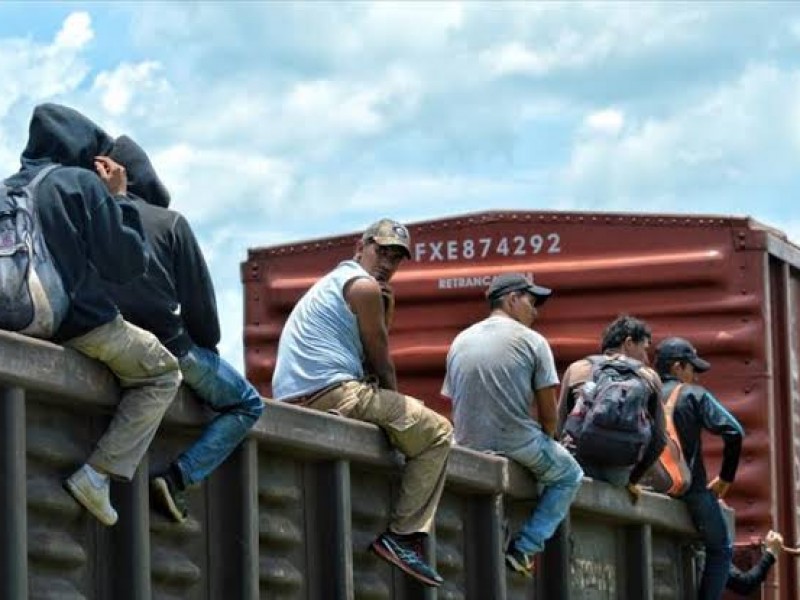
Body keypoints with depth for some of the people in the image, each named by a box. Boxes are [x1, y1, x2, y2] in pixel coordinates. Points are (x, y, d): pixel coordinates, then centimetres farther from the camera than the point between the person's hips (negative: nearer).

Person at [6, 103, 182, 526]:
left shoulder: (12, 189, 8)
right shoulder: (85, 184, -9)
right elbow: (127, 262, -8)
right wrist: (119, 199, 1)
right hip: (84, 324, -7)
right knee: (162, 374, 14)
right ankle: (100, 473, -4)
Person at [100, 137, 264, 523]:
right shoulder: (168, 223, -5)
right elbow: (199, 300, -5)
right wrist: (208, 346, 13)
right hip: (168, 348, -5)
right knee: (246, 405, 14)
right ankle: (178, 477, -8)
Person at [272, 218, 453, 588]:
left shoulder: (332, 282, 29)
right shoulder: (364, 286, -2)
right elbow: (380, 360, 2)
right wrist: (395, 402, 17)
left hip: (291, 400, 10)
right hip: (332, 394, -10)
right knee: (437, 433, -3)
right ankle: (403, 535, -12)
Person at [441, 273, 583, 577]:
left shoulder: (460, 342, 10)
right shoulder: (531, 341, -5)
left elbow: (452, 401, 12)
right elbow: (549, 414, -4)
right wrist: (545, 443, 16)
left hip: (469, 449, 5)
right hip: (518, 447, -5)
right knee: (569, 475, 21)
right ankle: (525, 547, 4)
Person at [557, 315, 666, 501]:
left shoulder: (576, 369, 14)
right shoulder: (649, 377, 14)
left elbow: (559, 425, 14)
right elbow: (659, 438, 13)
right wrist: (633, 480, 22)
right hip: (619, 472, 2)